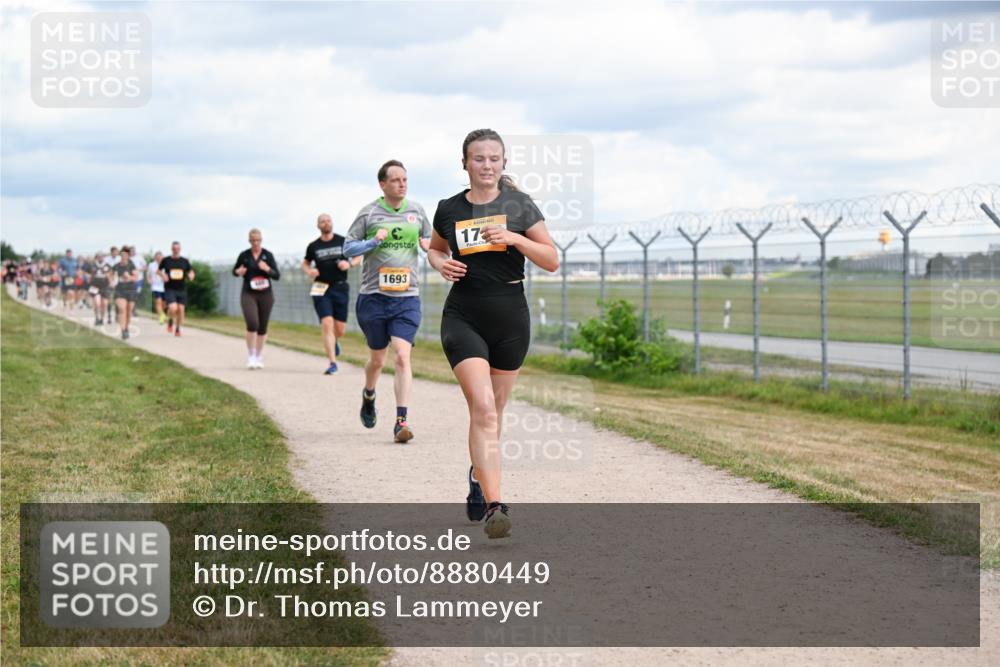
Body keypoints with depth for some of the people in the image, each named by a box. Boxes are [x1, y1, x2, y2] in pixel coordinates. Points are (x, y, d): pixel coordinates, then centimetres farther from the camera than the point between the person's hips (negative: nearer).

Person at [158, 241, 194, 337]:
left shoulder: (185, 261, 6)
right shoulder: (166, 260, 2)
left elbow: (191, 272, 13)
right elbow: (159, 270, 16)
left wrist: (191, 275, -10)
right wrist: (162, 275, -5)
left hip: (182, 289, 2)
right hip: (169, 289, -2)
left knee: (181, 309, 2)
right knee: (173, 308, -20)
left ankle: (178, 329, 21)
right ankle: (170, 321, 13)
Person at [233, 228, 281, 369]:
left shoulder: (268, 255, 1)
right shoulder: (244, 255, 1)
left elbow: (277, 275, 0)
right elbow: (235, 270, 15)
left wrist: (267, 269, -20)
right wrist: (238, 272, -8)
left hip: (266, 294, 1)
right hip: (248, 294, -1)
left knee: (262, 327, 7)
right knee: (252, 324, -19)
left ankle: (259, 357, 24)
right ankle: (250, 356, -4)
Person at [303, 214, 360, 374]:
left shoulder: (343, 242, 3)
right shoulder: (313, 246, 5)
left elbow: (359, 257, 10)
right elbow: (305, 263, 19)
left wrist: (349, 263, -11)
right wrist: (309, 271, -3)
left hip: (340, 288, 0)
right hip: (321, 289, 0)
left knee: (340, 329, 3)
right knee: (327, 324, -15)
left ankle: (335, 341, 41)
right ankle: (332, 362, -13)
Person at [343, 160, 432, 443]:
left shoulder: (417, 211, 8)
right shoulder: (369, 213, -1)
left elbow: (430, 240, 23)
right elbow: (348, 247, 2)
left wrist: (430, 245, 0)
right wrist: (374, 242, -14)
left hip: (407, 297, 1)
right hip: (374, 295, -1)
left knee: (402, 357, -13)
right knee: (377, 358, 12)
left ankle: (401, 421, -15)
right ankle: (368, 396, 44)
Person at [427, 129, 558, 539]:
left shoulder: (519, 205, 1)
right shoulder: (449, 209, 4)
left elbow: (552, 260, -1)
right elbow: (436, 248, 23)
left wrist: (514, 238, -16)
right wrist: (440, 264, 0)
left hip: (510, 319, 1)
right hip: (463, 317, -1)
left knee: (492, 411, 14)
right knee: (482, 407, -17)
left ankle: (479, 477, 41)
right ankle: (494, 506, -23)